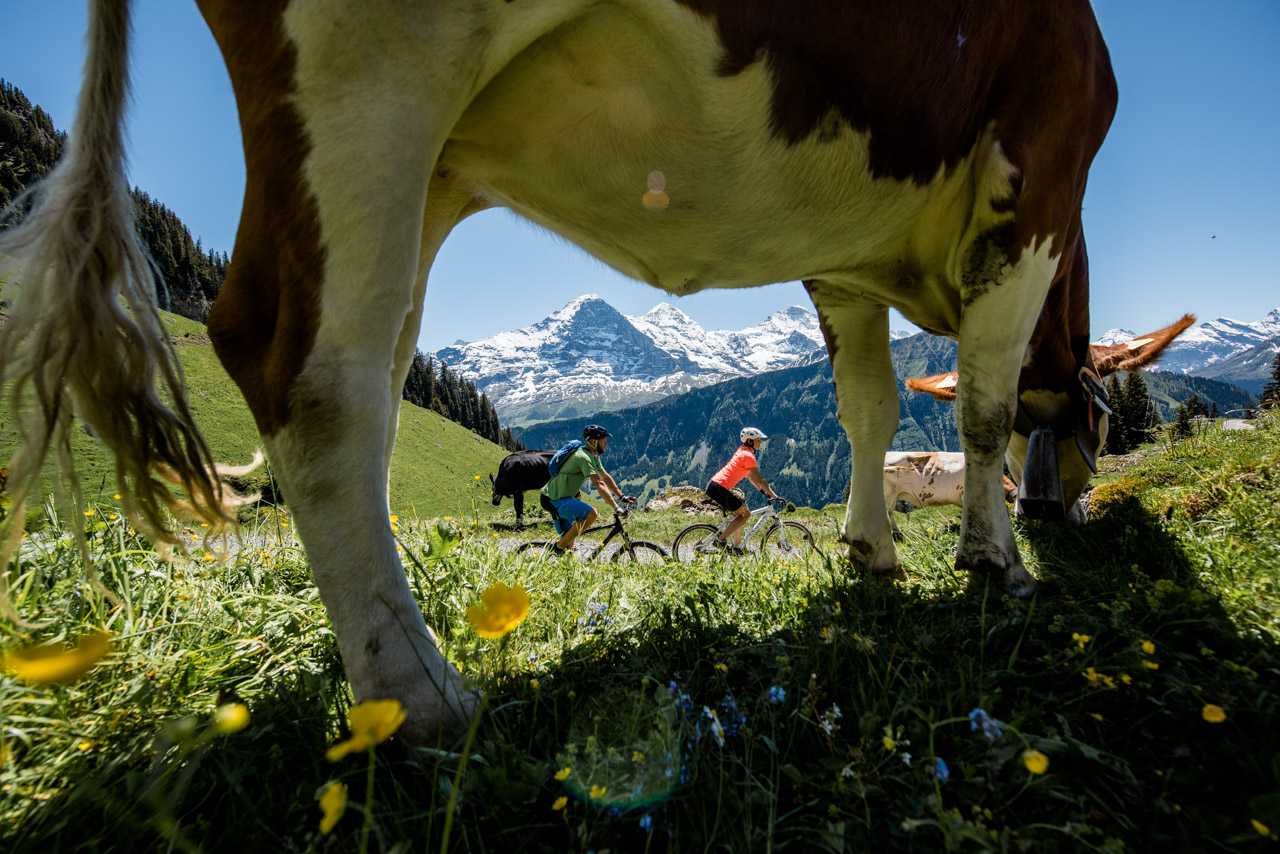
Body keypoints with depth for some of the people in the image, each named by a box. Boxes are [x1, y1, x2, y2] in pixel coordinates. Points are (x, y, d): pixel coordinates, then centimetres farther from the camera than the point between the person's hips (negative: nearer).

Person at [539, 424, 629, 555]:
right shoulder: (583, 457, -22)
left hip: (562, 498, 10)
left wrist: (622, 497, 12)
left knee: (569, 542, 13)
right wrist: (616, 508, -30)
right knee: (591, 513, -25)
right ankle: (560, 547, -15)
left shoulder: (593, 456, 10)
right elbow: (599, 485, -28)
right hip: (554, 501, -10)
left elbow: (605, 477, 17)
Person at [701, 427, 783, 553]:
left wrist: (762, 490, 24)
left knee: (739, 513, 19)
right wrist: (775, 497, -9)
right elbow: (760, 479, -13)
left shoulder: (742, 452, 18)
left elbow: (750, 475, 26)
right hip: (719, 488, -10)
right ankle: (721, 541, -4)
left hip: (713, 485, 10)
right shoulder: (748, 456, -11)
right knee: (745, 514, -3)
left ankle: (737, 547, 22)